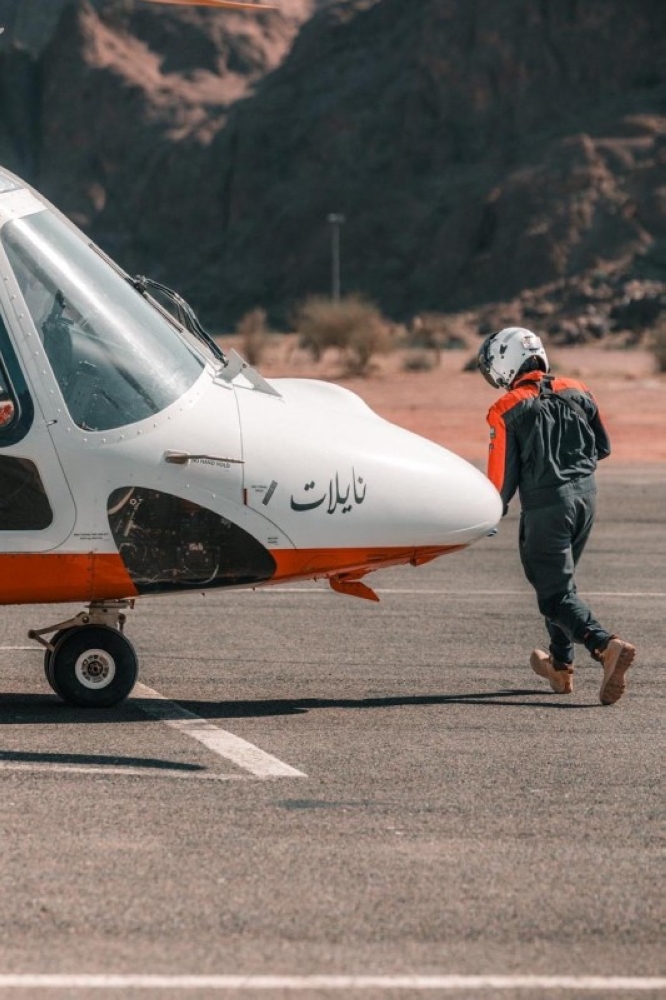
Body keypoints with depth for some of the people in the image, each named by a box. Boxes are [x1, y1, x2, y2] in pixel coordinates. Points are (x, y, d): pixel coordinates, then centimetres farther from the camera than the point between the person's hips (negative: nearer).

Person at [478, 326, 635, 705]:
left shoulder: (506, 411, -11)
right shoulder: (576, 392, 3)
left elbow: (502, 478, -9)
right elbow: (604, 447, 13)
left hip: (545, 504, -6)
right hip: (586, 494, 6)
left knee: (556, 594, -2)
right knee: (560, 578, 24)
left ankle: (607, 646, -27)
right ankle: (561, 665, 32)